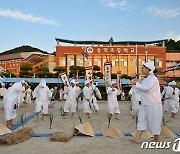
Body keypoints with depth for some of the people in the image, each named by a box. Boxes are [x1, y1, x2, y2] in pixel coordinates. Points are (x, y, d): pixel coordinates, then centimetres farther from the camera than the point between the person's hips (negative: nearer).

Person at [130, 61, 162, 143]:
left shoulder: (153, 79, -14)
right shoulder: (145, 79, 12)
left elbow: (147, 88, -26)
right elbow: (142, 89, 15)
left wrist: (136, 84, -22)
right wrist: (136, 83, 2)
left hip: (153, 104, -8)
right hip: (144, 104, 8)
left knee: (154, 122, 3)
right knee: (142, 120, 4)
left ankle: (156, 139, 19)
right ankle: (137, 138, 5)